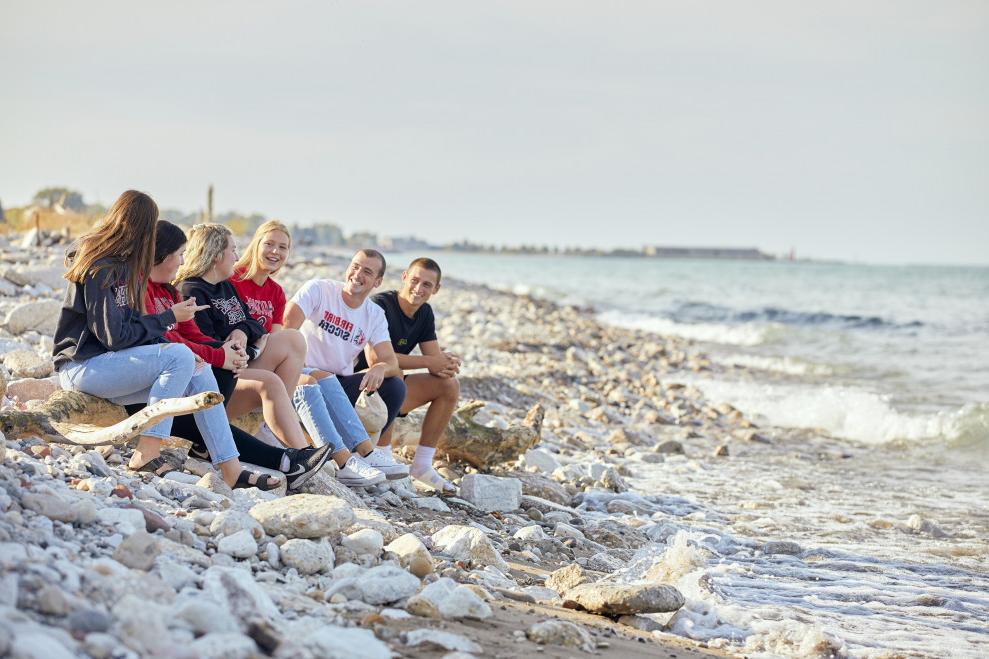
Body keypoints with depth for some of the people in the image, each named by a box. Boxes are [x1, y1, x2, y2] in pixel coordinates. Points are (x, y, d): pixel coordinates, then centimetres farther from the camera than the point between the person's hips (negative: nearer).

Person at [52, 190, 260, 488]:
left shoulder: (123, 264, 12)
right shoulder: (100, 268, -17)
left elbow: (131, 326, 12)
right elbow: (114, 336, -20)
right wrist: (169, 318, -11)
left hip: (107, 361, 9)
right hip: (81, 367, -9)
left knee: (199, 373, -6)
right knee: (180, 356, -24)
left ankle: (232, 471, -10)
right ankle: (147, 454, -24)